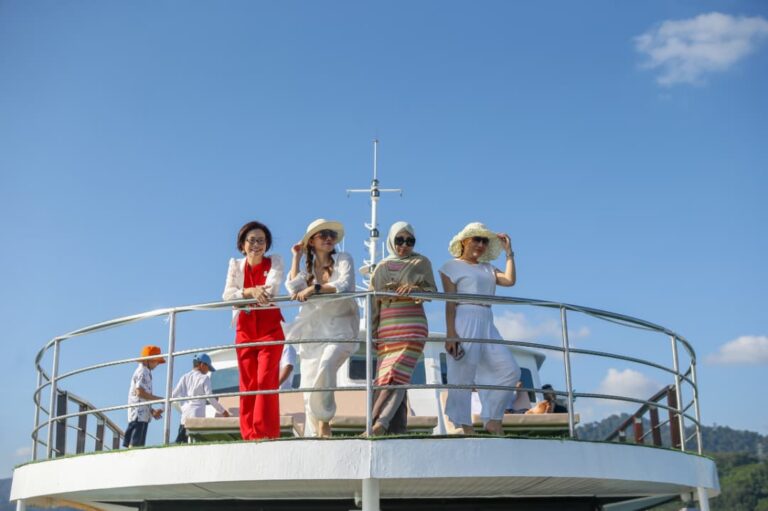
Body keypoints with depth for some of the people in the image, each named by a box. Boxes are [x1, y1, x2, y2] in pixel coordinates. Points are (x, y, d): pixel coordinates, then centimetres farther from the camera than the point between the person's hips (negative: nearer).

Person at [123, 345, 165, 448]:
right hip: (139, 414, -10)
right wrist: (160, 399, -12)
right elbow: (140, 392, -17)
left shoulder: (144, 372, 23)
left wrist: (152, 411, 16)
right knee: (135, 444, -14)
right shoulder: (143, 371, -6)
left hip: (141, 415, 10)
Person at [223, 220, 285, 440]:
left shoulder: (274, 262, 5)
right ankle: (249, 435, 1)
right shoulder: (236, 265, 10)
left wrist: (242, 294, -30)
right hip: (245, 330, 3)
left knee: (265, 380, -13)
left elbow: (272, 285, -15)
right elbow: (227, 294, -5)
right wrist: (251, 292, -24)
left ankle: (265, 434, -16)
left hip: (270, 329, -2)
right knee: (247, 384, 0)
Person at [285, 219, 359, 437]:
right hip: (313, 332, 4)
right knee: (309, 385, -2)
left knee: (325, 367, -28)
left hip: (339, 330, -4)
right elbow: (294, 288, -4)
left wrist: (314, 288, -23)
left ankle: (324, 421, -13)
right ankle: (313, 434, 6)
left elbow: (345, 284, -14)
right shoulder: (308, 267, 14)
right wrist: (296, 257, 2)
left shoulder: (343, 260, 4)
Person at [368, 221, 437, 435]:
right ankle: (396, 430, -8)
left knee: (397, 375, -19)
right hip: (387, 330, 4)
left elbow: (433, 291, 5)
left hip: (412, 328, -3)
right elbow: (373, 303, 17)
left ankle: (377, 425, -29)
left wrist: (416, 288, -17)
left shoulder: (421, 262, 12)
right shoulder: (382, 267, 18)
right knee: (385, 378, -6)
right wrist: (371, 333, 10)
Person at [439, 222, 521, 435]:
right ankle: (466, 428, -2)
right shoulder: (451, 267, 6)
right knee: (462, 375, -6)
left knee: (510, 370, -2)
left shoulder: (487, 269, 23)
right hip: (464, 323, -6)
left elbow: (510, 280, 2)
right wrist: (450, 333, -16)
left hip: (487, 325, 7)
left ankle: (493, 419, 7)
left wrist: (509, 252, 8)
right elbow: (450, 302, -5)